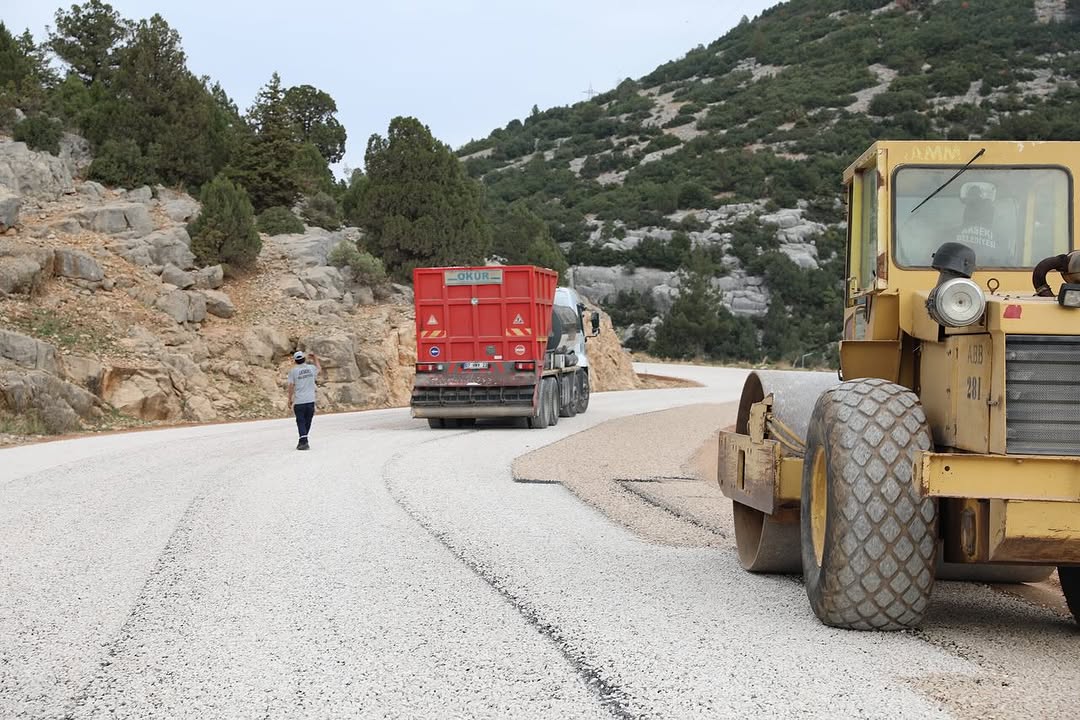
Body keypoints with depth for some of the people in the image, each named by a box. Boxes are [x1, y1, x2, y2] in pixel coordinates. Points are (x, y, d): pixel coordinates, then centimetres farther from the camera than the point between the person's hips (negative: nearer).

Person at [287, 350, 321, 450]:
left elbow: (291, 386, -5)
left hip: (299, 401, -3)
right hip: (310, 400, 3)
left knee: (301, 422, -1)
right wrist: (315, 358, 37)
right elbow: (319, 369, 27)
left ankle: (304, 442, -13)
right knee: (307, 422, 12)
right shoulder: (311, 369, 3)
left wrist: (290, 399, 5)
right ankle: (303, 442, 20)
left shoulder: (293, 371, -5)